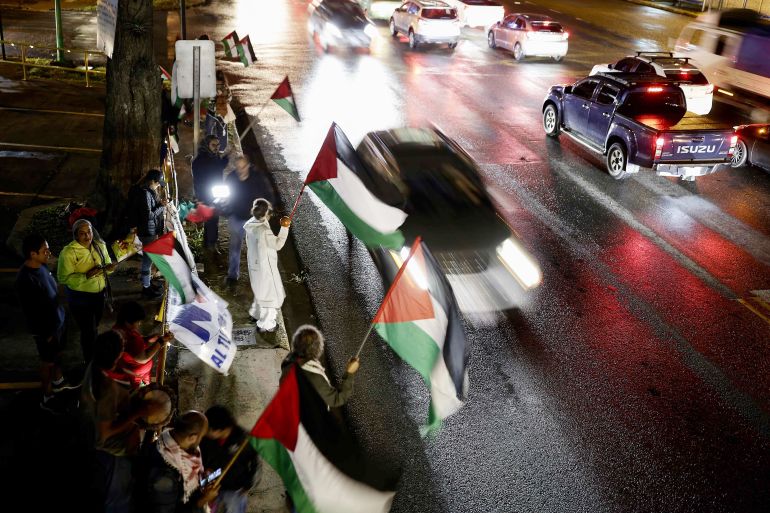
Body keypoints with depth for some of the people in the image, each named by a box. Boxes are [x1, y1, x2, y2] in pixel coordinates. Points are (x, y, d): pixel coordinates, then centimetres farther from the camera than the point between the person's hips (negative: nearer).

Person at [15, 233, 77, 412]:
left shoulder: (42, 265, -6)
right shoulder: (26, 279, -33)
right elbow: (31, 312, -25)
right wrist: (45, 333, -17)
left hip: (57, 320, 8)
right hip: (45, 328, -8)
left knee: (58, 354, 27)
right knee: (48, 362, 11)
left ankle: (58, 382, 52)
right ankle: (47, 398, 31)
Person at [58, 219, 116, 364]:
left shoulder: (100, 245, -3)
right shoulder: (68, 252, -21)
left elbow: (107, 263, 10)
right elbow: (64, 278, -22)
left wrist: (109, 267, -15)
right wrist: (87, 275, -32)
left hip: (99, 294, 6)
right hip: (80, 298, -6)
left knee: (94, 326, 24)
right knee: (89, 331, 3)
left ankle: (93, 356, 47)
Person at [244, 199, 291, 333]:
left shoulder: (251, 224, -6)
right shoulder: (264, 231, -34)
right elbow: (277, 245, -20)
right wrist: (285, 228, -20)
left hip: (255, 264, 9)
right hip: (265, 267, -9)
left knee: (261, 291, 31)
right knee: (270, 294, 11)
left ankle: (256, 313, 50)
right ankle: (266, 324, 25)